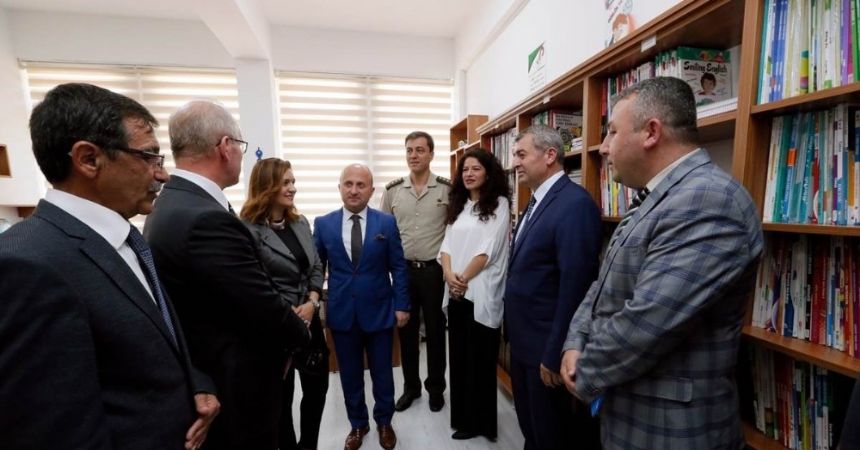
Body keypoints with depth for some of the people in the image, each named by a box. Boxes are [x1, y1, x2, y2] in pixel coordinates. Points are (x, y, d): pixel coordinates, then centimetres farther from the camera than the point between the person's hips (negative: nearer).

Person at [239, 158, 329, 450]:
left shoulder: (301, 223, 5)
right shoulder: (249, 229, -14)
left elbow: (316, 267, 7)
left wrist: (312, 303, -7)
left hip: (309, 321, 6)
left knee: (318, 386, 18)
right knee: (282, 396, 15)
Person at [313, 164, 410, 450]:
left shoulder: (387, 223, -5)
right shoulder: (323, 224, -1)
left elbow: (398, 267, -2)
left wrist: (402, 305, -4)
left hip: (379, 311, -1)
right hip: (341, 313, 1)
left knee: (382, 372, 16)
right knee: (350, 374, 17)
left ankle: (384, 422, 40)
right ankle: (358, 424, 41)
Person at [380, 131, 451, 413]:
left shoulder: (447, 189, -5)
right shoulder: (392, 190, 1)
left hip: (435, 270, -2)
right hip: (402, 270, 2)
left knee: (435, 331, 12)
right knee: (406, 331, 14)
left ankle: (436, 388, 33)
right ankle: (411, 386, 35)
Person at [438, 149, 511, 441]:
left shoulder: (498, 204, -5)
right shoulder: (458, 205, 14)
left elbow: (488, 249, -13)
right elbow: (447, 244, 7)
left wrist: (464, 278, -10)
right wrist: (449, 275, -9)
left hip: (481, 293, -6)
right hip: (456, 292, 6)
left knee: (480, 358, 7)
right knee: (459, 356, 16)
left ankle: (480, 421, 28)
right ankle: (463, 417, 35)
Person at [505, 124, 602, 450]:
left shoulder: (575, 204, -21)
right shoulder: (537, 201, 10)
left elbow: (575, 285, -25)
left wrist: (554, 354, -20)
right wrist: (513, 330, 14)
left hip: (547, 345, -8)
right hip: (523, 339, 8)